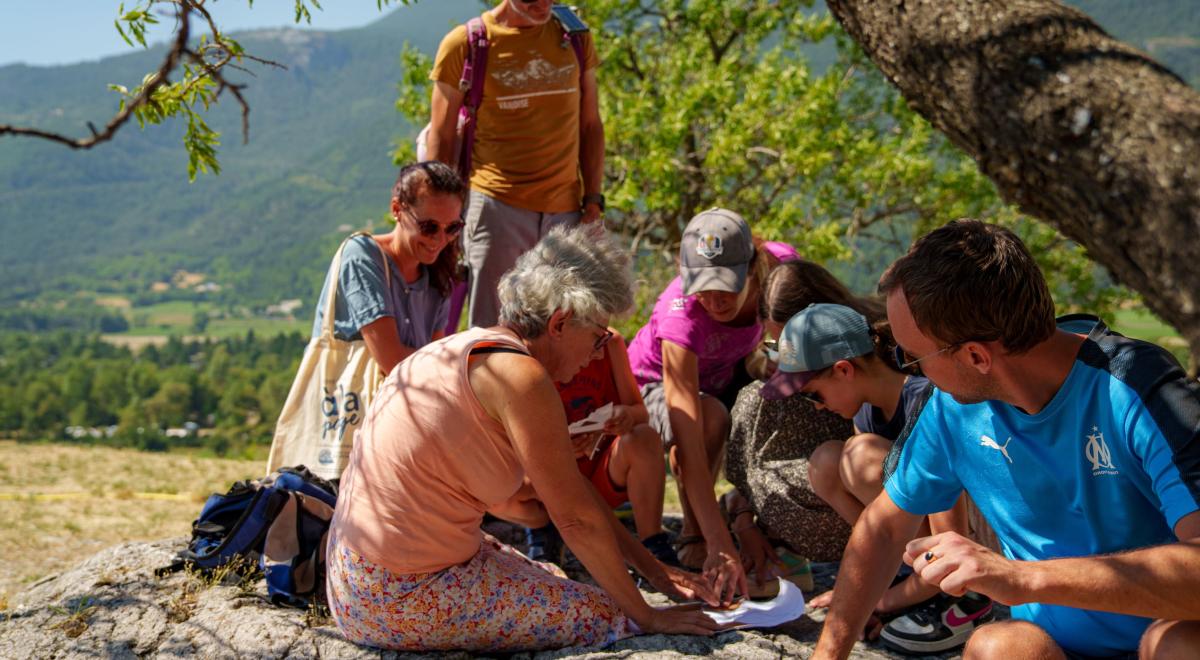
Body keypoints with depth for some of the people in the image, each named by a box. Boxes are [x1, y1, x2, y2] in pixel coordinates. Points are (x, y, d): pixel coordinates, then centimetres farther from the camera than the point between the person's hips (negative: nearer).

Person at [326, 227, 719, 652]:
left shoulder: (472, 348, 11)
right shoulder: (520, 376, -18)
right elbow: (577, 517, -13)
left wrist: (653, 569, 14)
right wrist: (648, 617, -1)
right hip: (404, 597, -10)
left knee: (552, 580, 25)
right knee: (607, 616, -5)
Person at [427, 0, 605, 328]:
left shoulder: (575, 38, 10)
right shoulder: (463, 44, 0)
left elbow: (590, 127, 15)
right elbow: (441, 138, 3)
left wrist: (593, 201, 7)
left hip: (565, 209, 3)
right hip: (496, 205, -3)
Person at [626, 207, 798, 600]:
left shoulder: (780, 265, -28)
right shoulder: (681, 312, -39)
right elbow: (690, 443, -44)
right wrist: (720, 546, -51)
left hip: (726, 376, 4)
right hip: (653, 386, -4)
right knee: (710, 417, -37)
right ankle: (692, 534, -15)